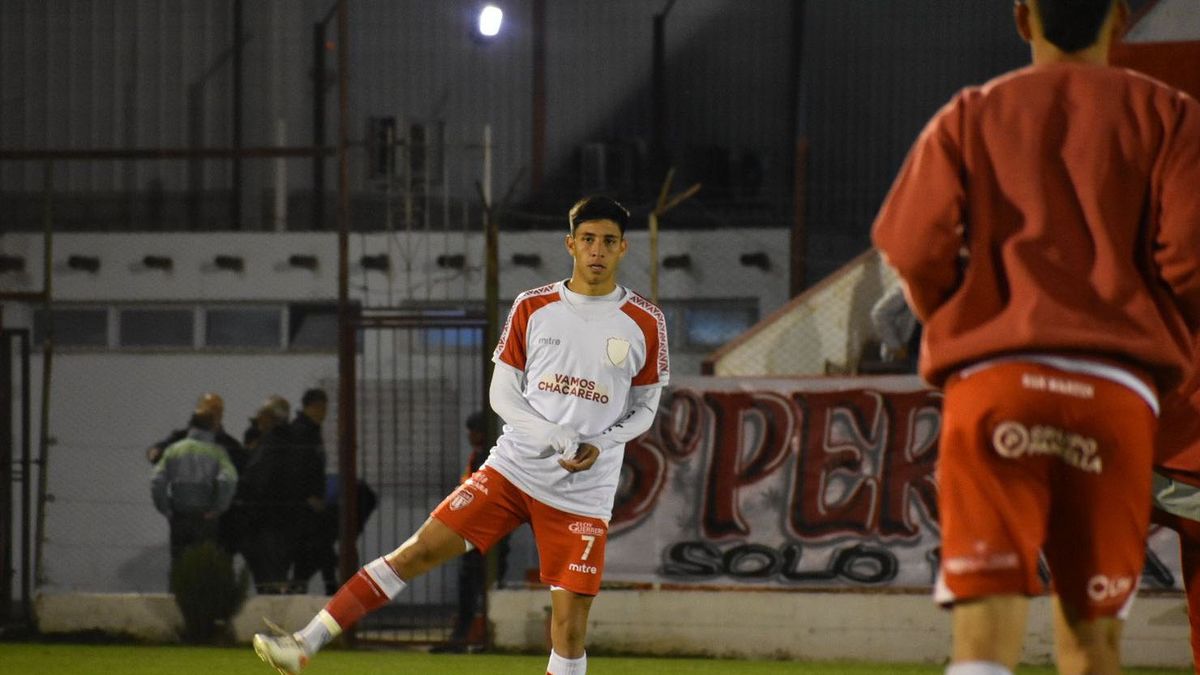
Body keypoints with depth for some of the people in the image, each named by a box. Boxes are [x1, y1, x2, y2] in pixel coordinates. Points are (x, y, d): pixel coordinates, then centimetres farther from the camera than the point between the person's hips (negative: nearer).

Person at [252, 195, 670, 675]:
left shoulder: (646, 323, 1)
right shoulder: (532, 308, 3)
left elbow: (644, 408, 10)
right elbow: (502, 393, 3)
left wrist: (599, 446, -9)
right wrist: (558, 438, -13)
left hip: (582, 495, -1)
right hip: (513, 468, 1)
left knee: (570, 627, -5)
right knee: (418, 551, -10)